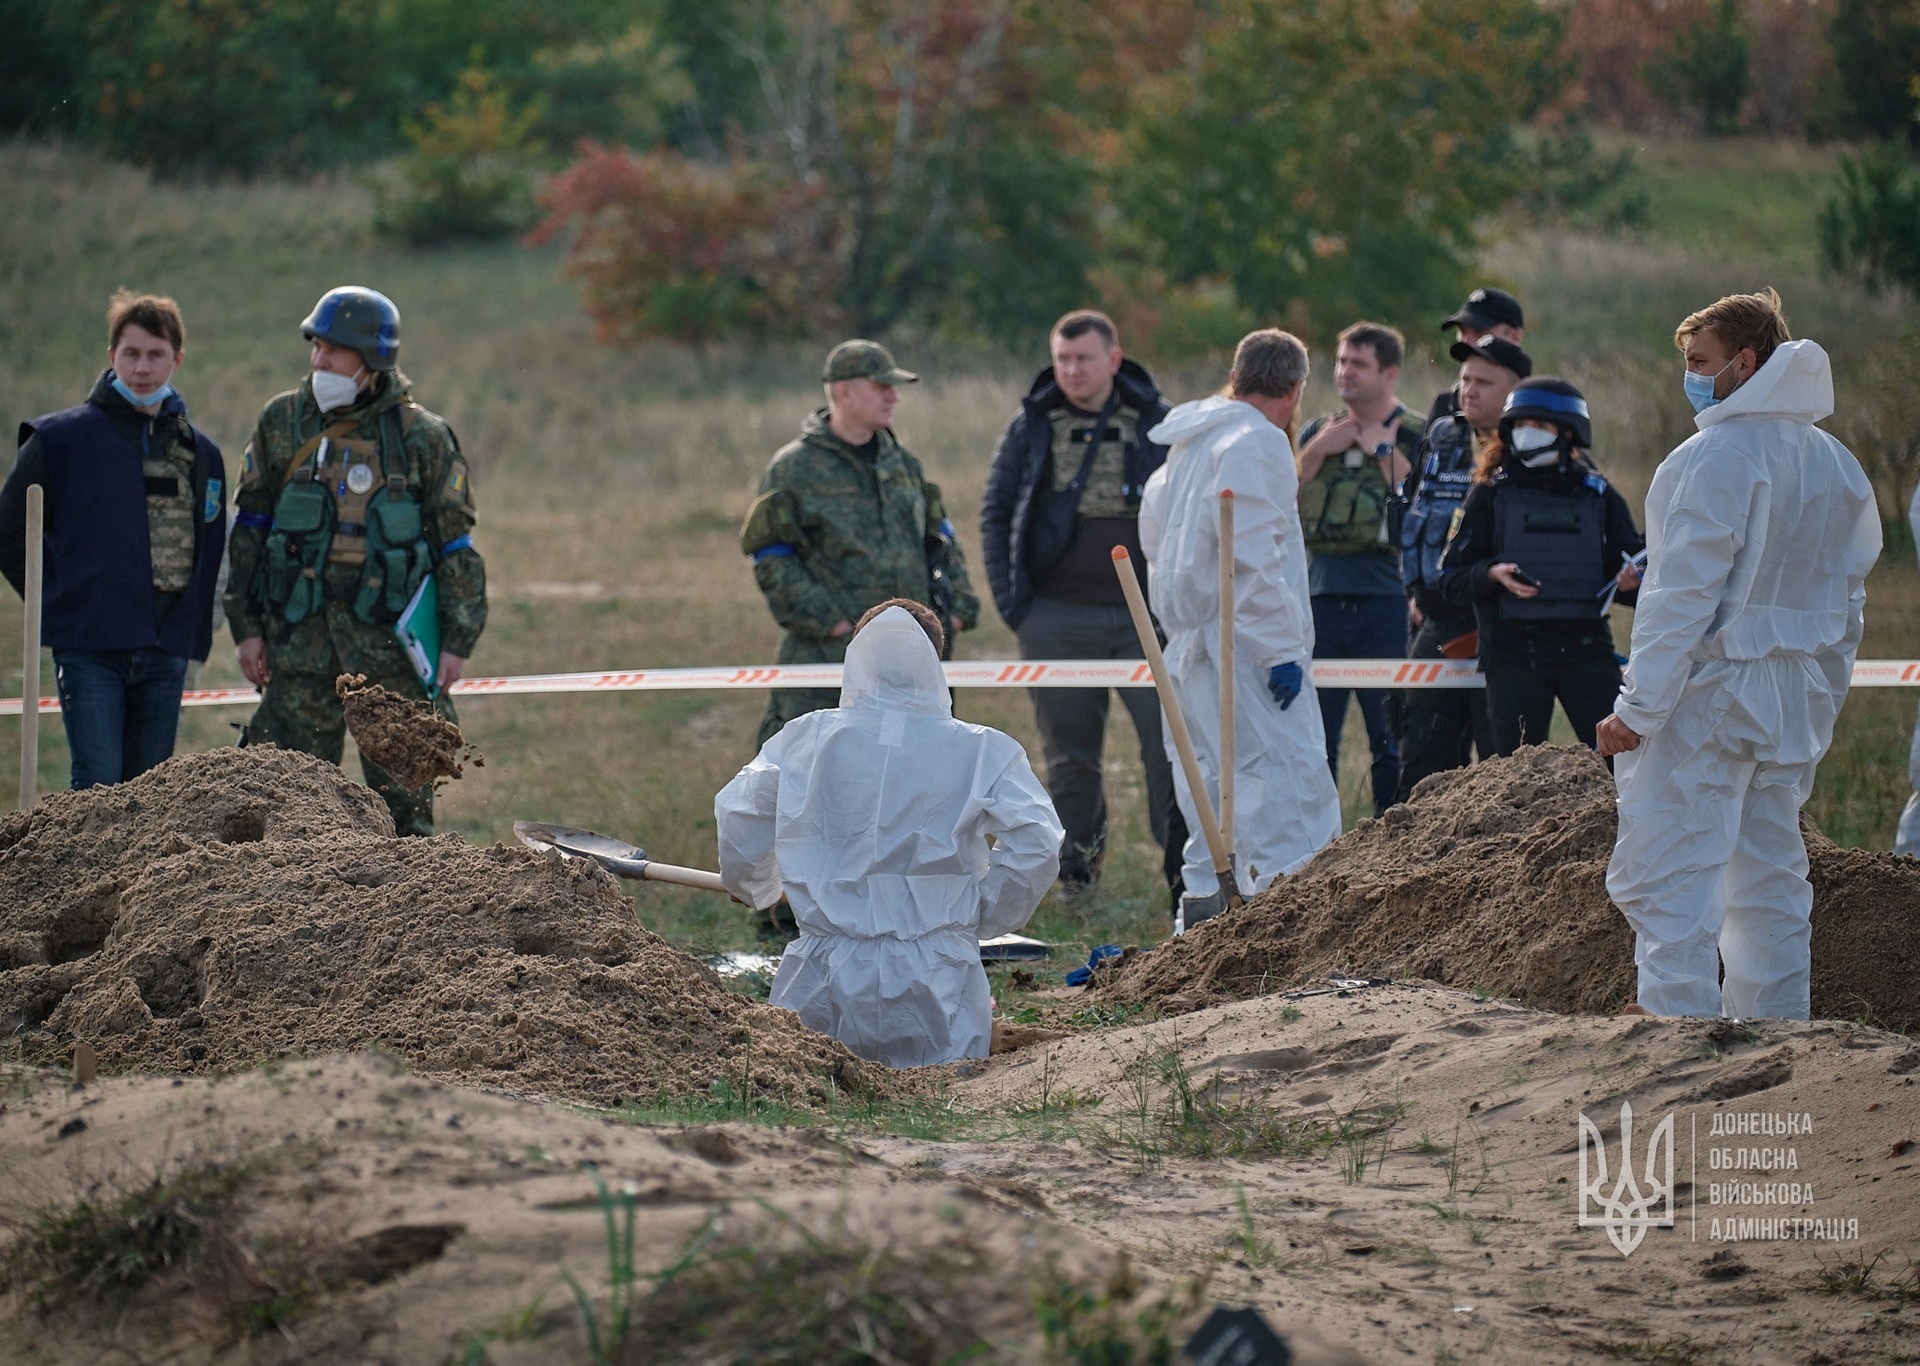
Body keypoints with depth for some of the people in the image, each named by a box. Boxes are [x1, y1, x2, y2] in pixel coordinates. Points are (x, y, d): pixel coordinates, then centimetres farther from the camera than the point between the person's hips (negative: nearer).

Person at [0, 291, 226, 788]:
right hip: (92, 649, -4)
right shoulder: (62, 439, 0)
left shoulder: (201, 453, 13)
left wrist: (194, 631, 11)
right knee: (99, 785, -12)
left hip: (166, 654, 4)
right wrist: (55, 600, 0)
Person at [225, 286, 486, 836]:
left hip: (391, 639, -1)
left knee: (404, 796, 1)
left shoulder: (421, 436, 1)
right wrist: (246, 627, 6)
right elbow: (249, 528, 11)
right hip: (300, 638, 1)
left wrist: (457, 641, -1)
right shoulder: (282, 423, 6)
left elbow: (456, 543, 5)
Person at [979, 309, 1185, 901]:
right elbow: (995, 512, 10)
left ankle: (1186, 873, -1)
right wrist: (1009, 596, 0)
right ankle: (1076, 871, 20)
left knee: (1170, 742, -7)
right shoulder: (1031, 426, 6)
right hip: (1057, 620, 1)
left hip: (1144, 615, -1)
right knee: (1069, 754, 9)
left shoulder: (1156, 424, 3)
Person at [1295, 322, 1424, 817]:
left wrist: (1383, 451, -8)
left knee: (1391, 738, -1)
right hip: (1321, 595, 4)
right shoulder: (1318, 432, 17)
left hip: (1384, 598, -4)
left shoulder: (1415, 435, 4)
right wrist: (1317, 452, -3)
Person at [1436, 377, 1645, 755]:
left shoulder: (1599, 496, 11)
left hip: (1587, 650, 1)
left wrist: (1630, 582, -10)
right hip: (1514, 653, -1)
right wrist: (1492, 574, -16)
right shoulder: (1491, 495, 7)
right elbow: (1451, 579, 4)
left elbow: (1636, 564, 13)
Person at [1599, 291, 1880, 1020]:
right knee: (1771, 879, 14)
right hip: (1795, 704, 8)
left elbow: (1683, 596, -18)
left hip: (1708, 694, -8)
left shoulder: (1717, 457, -15)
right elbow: (1847, 600, 17)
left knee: (1668, 880, -8)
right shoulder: (1836, 463, 11)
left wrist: (1638, 709, -16)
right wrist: (1819, 703, 24)